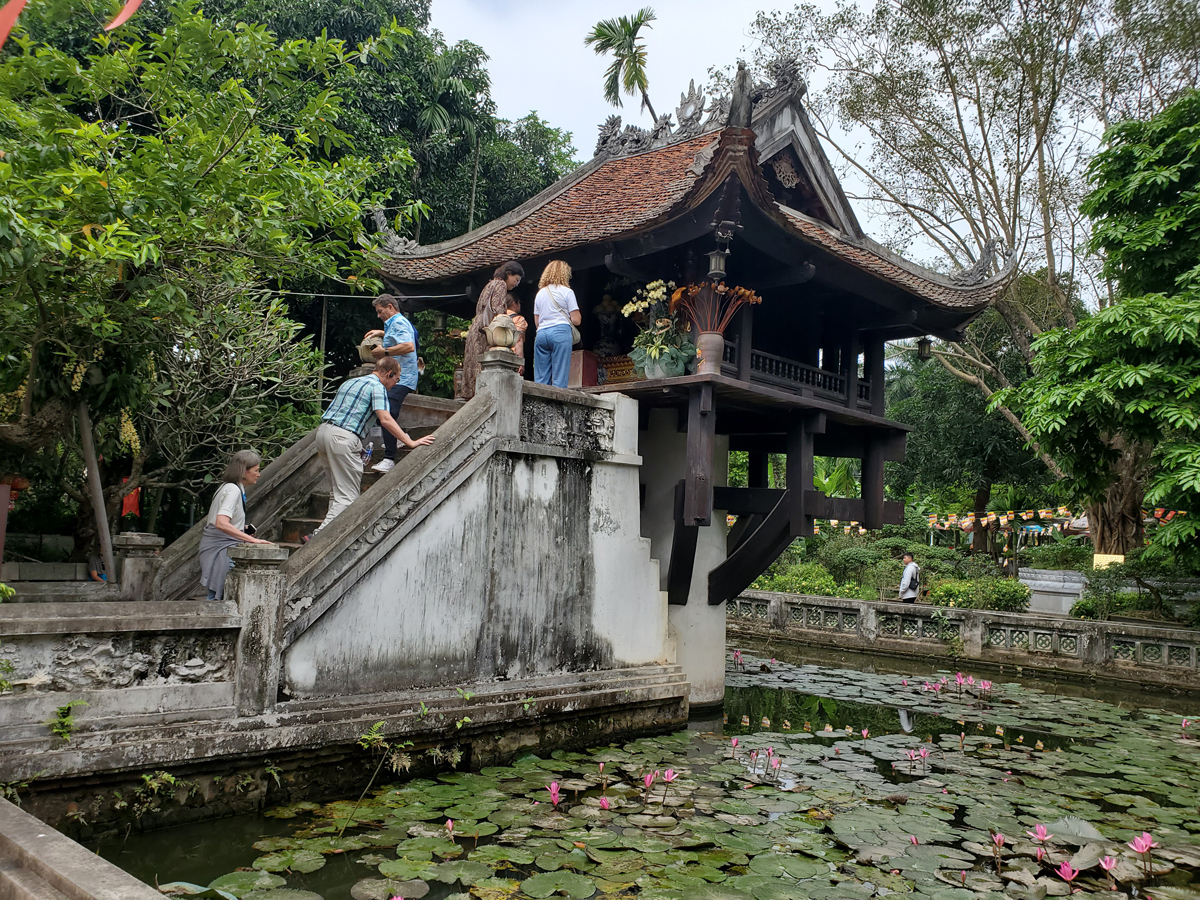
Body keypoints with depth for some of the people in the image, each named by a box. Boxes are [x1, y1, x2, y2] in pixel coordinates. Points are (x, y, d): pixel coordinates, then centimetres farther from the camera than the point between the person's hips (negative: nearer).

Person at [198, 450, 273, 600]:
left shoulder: (228, 487, 15)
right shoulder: (233, 490, -15)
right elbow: (221, 523, -29)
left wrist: (242, 529, 10)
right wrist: (252, 540, -31)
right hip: (221, 549, -10)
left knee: (215, 597, 9)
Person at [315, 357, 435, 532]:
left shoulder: (349, 382, 25)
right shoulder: (377, 386, -3)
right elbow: (385, 420, -15)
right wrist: (411, 443, -15)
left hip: (323, 431, 9)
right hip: (344, 437, -9)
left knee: (336, 491, 16)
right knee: (347, 496, -8)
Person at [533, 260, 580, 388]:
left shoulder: (540, 293, 17)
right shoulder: (567, 292, 2)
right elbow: (576, 320, -2)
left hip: (541, 334, 5)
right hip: (561, 332, -4)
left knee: (540, 379, 3)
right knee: (560, 378, -6)